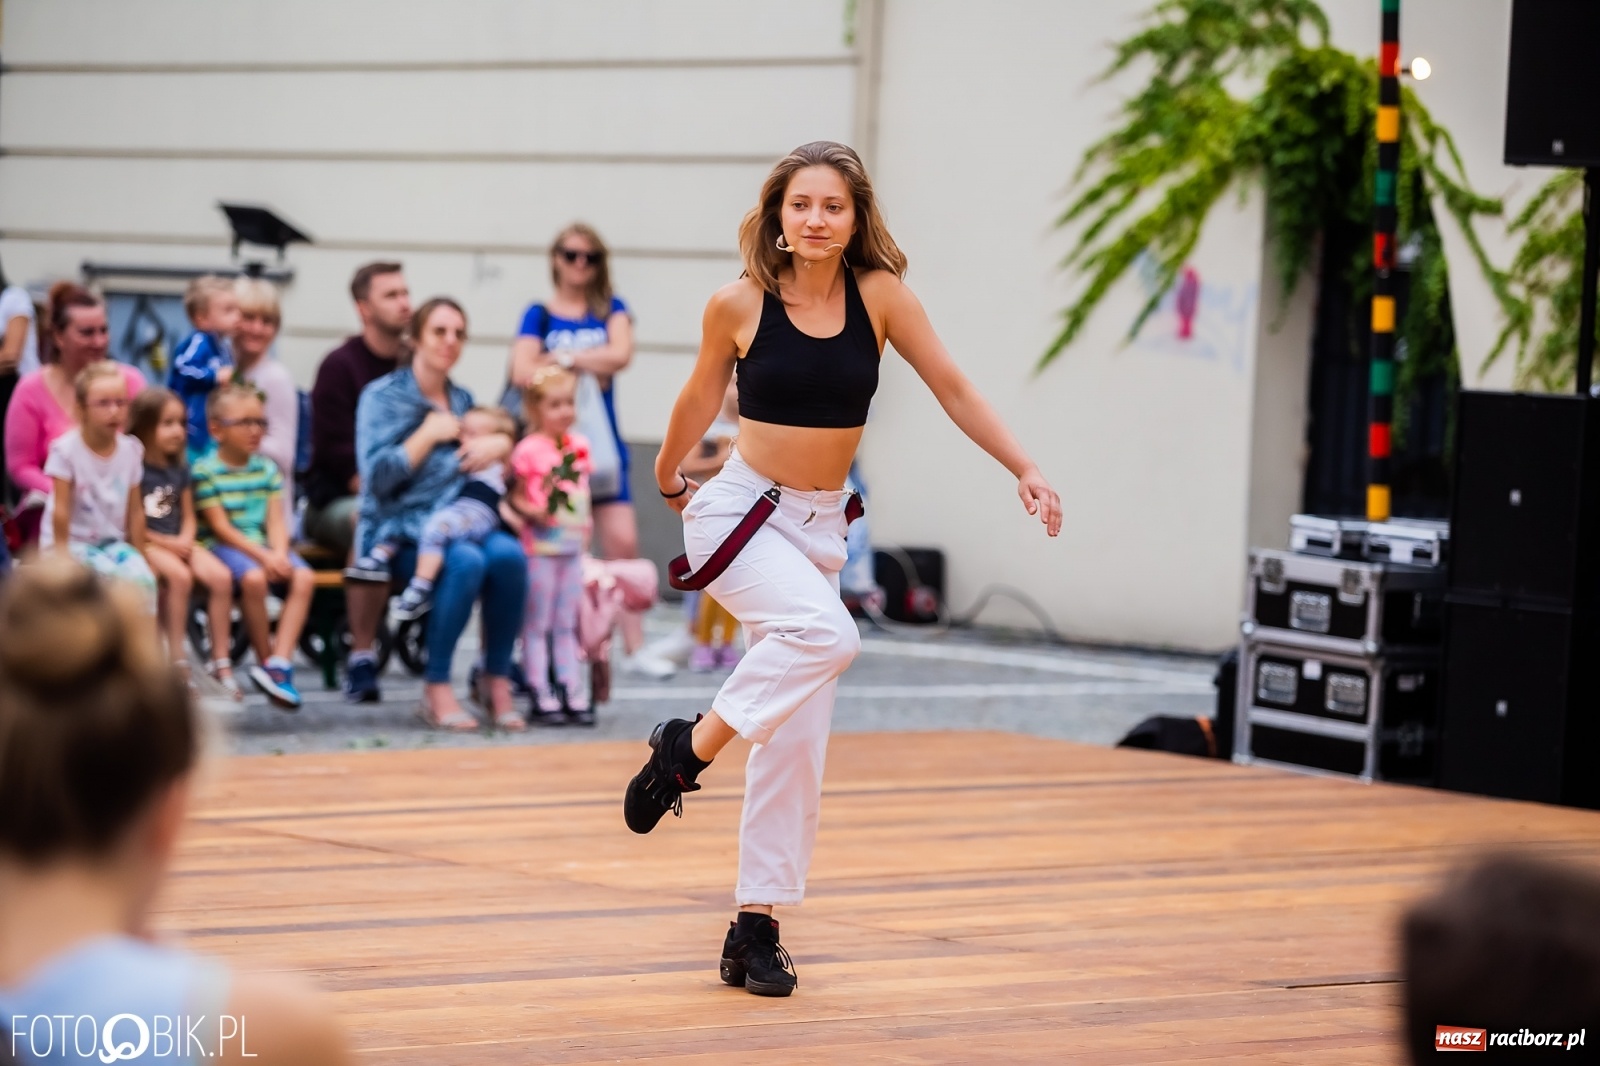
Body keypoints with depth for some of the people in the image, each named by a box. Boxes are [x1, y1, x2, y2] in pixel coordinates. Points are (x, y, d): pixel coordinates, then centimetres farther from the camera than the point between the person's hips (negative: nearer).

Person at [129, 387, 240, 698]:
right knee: (180, 575, -34)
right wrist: (165, 542, -13)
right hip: (145, 544, -6)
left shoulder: (179, 468, 13)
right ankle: (177, 660, -28)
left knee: (220, 576, -18)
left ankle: (220, 660, -13)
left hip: (177, 542, 6)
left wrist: (185, 540, -6)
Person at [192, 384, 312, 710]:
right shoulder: (205, 470, -5)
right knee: (253, 577, -36)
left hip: (265, 546, 5)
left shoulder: (266, 469, 14)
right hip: (225, 546, -5)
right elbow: (221, 527, -11)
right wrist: (263, 556, -21)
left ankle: (279, 662, -29)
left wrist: (279, 554, -16)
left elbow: (276, 521, 5)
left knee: (304, 577, -24)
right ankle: (265, 658, -17)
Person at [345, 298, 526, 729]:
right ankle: (436, 689, -25)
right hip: (400, 529, -4)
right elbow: (378, 475, -9)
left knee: (509, 555, -29)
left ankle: (497, 679, -18)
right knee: (466, 561, -35)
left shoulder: (462, 399, 18)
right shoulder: (382, 396, 2)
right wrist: (429, 434, -10)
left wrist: (501, 445, 0)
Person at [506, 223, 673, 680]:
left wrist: (562, 358, -10)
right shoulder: (539, 315, 5)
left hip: (601, 441, 2)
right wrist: (591, 365, -8)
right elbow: (523, 373, -10)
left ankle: (634, 647, -1)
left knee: (623, 543, -4)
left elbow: (621, 354, -8)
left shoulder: (610, 309, 11)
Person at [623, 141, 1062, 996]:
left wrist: (1025, 470, -9)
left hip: (818, 527, 4)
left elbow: (952, 389, -1)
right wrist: (667, 479, 23)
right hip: (739, 512, -4)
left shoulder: (880, 296, -6)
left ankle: (756, 928, 11)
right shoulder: (738, 305, -9)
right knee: (826, 634, -33)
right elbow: (701, 398, 8)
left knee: (797, 740, 3)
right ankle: (689, 747, -14)